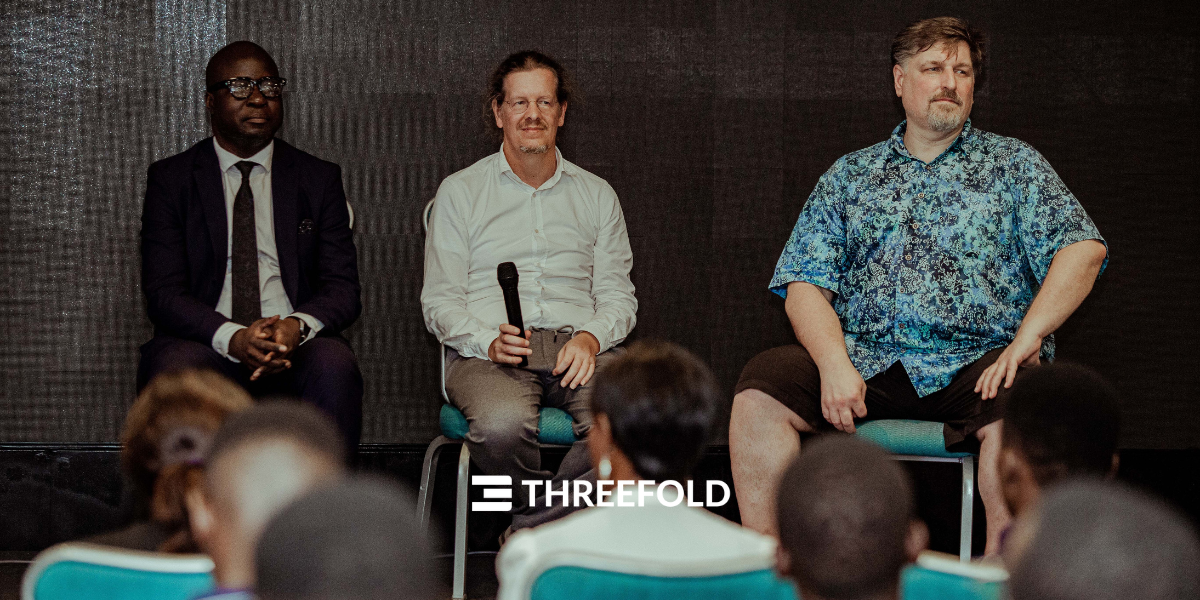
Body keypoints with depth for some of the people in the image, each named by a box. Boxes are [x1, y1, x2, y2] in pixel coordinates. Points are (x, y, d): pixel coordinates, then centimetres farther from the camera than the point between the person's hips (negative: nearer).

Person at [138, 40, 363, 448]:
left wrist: (297, 326, -19)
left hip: (296, 343, 1)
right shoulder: (170, 180, 9)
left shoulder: (318, 180, 14)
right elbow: (163, 293, -1)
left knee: (335, 367, -33)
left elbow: (343, 288, 6)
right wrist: (233, 338, -21)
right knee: (173, 372, -35)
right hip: (204, 343, -1)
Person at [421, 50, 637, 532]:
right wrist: (489, 340, -15)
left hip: (577, 345, 2)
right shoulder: (459, 193, 12)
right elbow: (440, 301, 6)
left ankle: (531, 531, -17)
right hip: (487, 352, -2)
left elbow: (617, 295, 16)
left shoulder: (596, 195, 20)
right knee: (503, 425, -38)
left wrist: (591, 336, -8)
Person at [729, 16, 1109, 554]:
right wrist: (835, 365, -12)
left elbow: (1083, 248, 2)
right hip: (867, 360, 2)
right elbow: (806, 285, 9)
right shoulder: (850, 176, 19)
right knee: (761, 390, -23)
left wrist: (1027, 337, -14)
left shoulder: (1013, 164, 16)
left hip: (979, 362, -2)